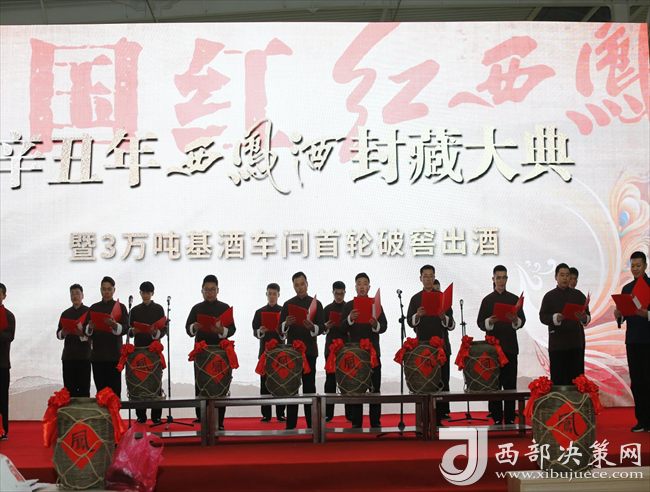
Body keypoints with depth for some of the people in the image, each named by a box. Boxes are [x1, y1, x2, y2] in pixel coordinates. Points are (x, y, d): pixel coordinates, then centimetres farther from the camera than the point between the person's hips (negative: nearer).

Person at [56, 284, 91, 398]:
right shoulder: (65, 313, 16)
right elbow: (58, 334, 14)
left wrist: (82, 334, -24)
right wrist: (62, 333, -9)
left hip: (84, 355, -4)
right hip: (68, 355, 4)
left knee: (83, 388, -4)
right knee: (69, 388, 3)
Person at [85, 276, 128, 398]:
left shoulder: (120, 307, 7)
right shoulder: (94, 308, 15)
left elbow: (125, 328, -5)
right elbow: (86, 331, 10)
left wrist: (115, 325, -26)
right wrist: (90, 327, -14)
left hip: (114, 355, -3)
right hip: (97, 355, 3)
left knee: (114, 391, -7)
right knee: (100, 390, 2)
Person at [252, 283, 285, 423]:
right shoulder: (260, 312, 9)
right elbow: (255, 332, 6)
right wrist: (260, 331, -15)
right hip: (265, 351, 1)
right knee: (264, 382, 0)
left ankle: (280, 414, 2)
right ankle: (266, 414, 3)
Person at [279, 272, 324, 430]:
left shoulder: (316, 303, 4)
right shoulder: (288, 304, 9)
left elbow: (321, 328, -1)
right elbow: (280, 329, 6)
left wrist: (312, 327, -22)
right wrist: (286, 324, -16)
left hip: (309, 350, -1)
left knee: (309, 386, 0)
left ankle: (311, 423, 4)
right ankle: (291, 423, 4)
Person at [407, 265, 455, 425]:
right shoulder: (415, 299, 10)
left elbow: (451, 325, 5)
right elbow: (410, 322, 1)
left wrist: (444, 318, -17)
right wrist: (417, 315, -19)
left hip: (441, 346, 0)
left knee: (442, 382, -3)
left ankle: (440, 417, 1)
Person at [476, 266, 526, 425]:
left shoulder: (514, 299, 10)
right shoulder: (487, 300, 6)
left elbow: (522, 320, 5)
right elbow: (480, 323, 3)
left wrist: (515, 320, -16)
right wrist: (489, 321, -18)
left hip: (510, 346, 1)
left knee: (510, 382, -1)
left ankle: (510, 418, 4)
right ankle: (496, 418, 3)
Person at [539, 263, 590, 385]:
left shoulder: (578, 295, 12)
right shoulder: (549, 296, 7)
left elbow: (588, 316, 7)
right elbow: (543, 317, -1)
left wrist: (584, 318, -17)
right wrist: (556, 318, -21)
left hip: (576, 342, 2)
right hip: (557, 343, -1)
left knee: (576, 377, 0)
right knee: (557, 379, -2)